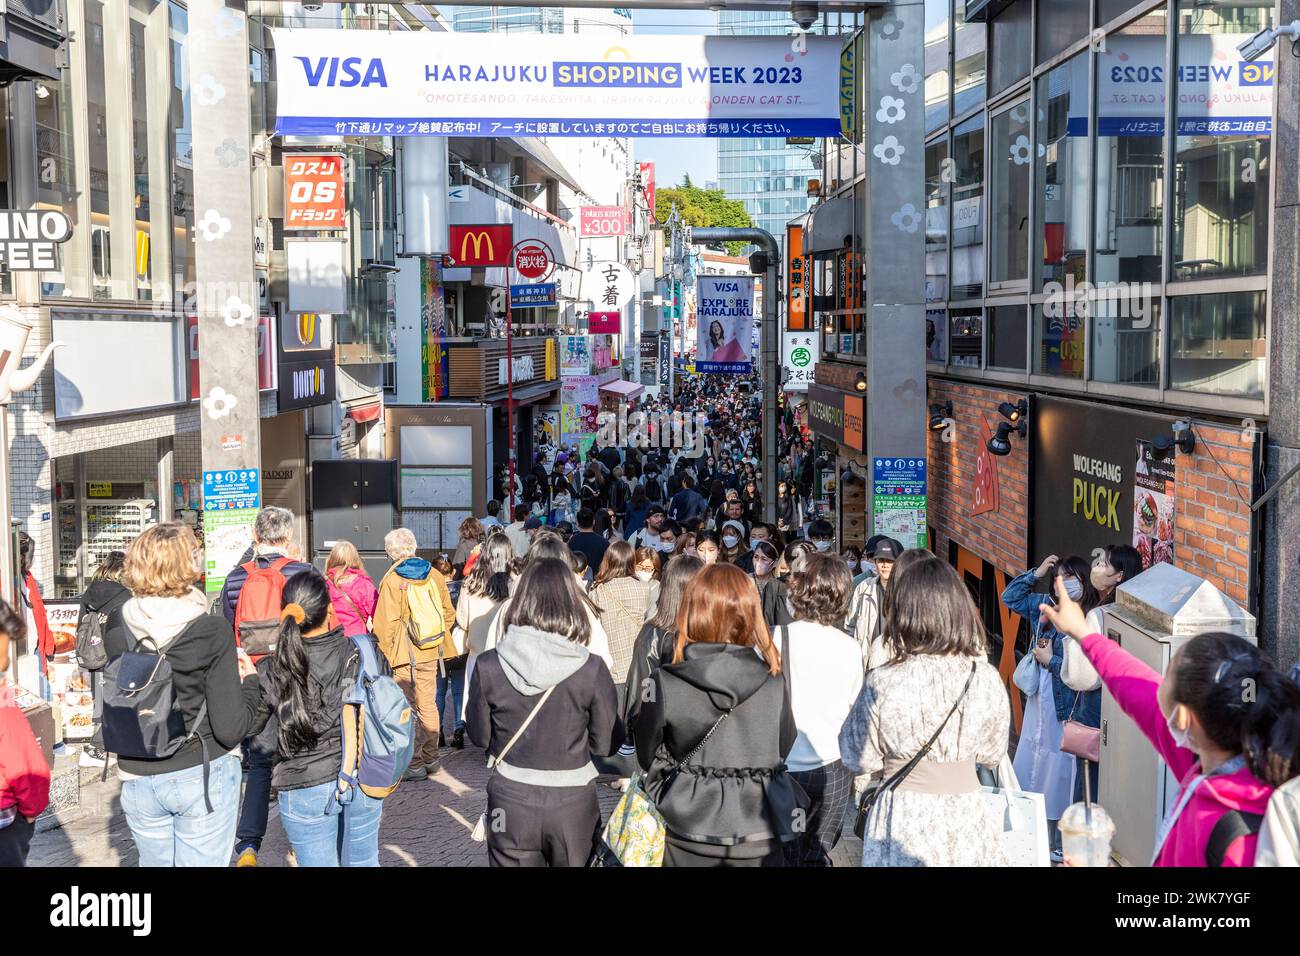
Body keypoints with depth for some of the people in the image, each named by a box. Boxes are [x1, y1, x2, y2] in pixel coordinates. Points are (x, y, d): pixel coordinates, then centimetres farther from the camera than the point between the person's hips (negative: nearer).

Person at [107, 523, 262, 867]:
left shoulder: (117, 629, -5)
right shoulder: (212, 632, -16)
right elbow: (231, 729, -15)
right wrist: (250, 681, 0)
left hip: (139, 781, 4)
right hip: (202, 775, -4)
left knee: (154, 863, 19)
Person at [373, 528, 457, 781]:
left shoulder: (391, 581, -12)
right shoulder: (435, 575, 4)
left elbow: (385, 624, -14)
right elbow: (448, 614, 10)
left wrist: (385, 654, -4)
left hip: (404, 655, -5)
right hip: (431, 654, 5)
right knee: (428, 705, 16)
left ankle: (415, 764, 4)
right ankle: (431, 759, 23)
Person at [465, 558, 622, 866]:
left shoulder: (488, 666, -13)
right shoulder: (591, 670, -17)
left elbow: (479, 736, 0)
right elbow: (606, 743, -6)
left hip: (510, 803, 1)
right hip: (572, 805, -1)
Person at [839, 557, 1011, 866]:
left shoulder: (883, 684, -19)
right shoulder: (987, 679, -11)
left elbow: (858, 759, -6)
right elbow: (992, 753, 5)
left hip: (905, 816, -2)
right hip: (967, 814, 2)